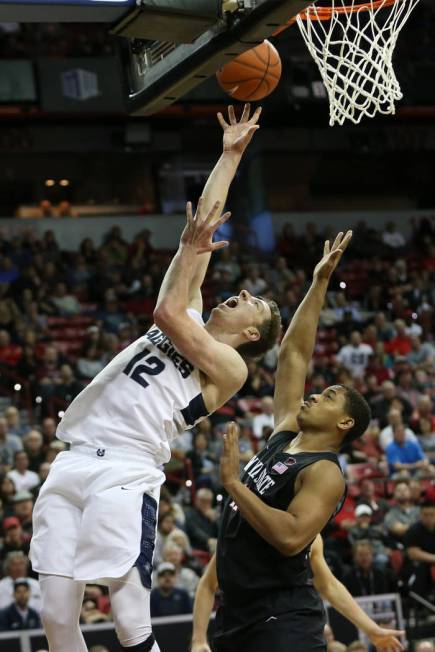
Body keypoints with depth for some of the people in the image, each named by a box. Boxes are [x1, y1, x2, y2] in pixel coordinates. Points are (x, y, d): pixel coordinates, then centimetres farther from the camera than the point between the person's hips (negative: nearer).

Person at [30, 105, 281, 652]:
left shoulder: (230, 366, 4)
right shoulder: (190, 319, 23)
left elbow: (166, 313, -11)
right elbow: (204, 222, 26)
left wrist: (190, 248, 2)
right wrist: (229, 156, 32)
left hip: (125, 476, -6)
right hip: (74, 463, 6)